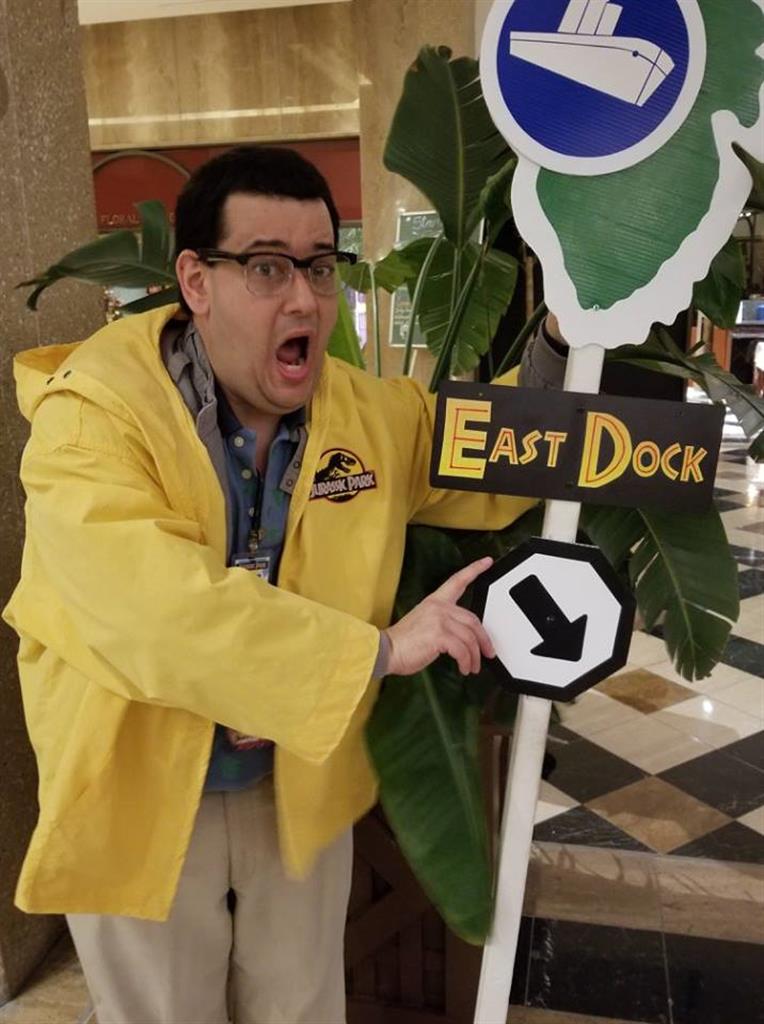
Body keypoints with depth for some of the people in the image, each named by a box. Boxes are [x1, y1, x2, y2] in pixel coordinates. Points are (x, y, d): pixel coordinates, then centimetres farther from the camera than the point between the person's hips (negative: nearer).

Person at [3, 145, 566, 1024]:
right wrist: (380, 647, -31)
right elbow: (159, 613, -35)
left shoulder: (373, 411, -6)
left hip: (298, 788, 4)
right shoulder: (94, 413, -23)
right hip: (137, 803, -3)